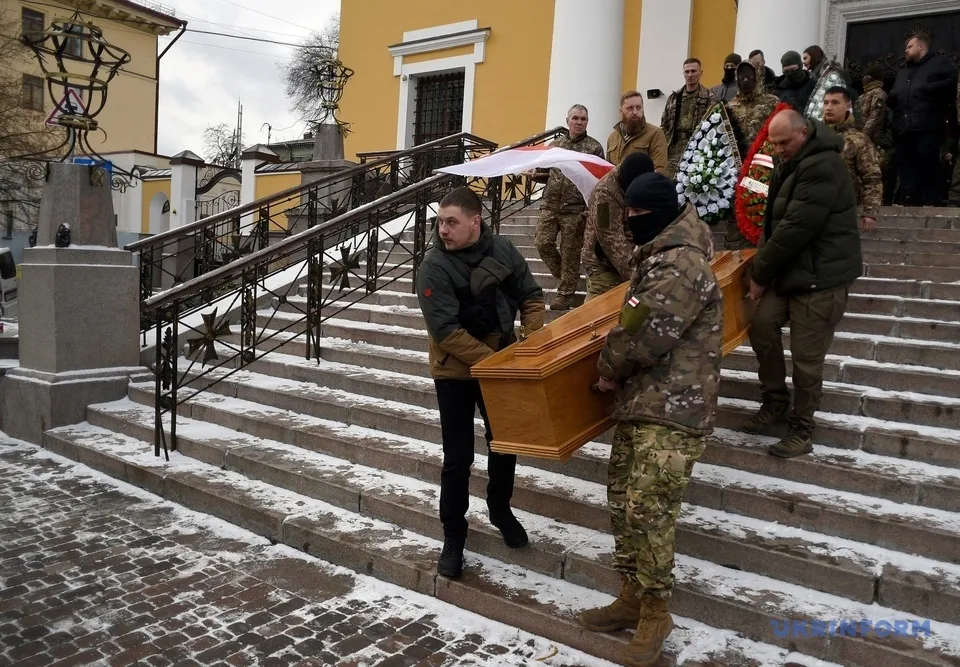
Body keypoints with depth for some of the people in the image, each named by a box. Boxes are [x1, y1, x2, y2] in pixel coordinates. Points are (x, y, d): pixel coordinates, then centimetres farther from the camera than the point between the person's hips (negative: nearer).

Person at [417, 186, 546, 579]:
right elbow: (446, 331, -25)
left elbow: (531, 296, 2)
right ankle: (453, 534, 22)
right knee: (458, 457, 3)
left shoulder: (502, 250, -8)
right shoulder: (434, 267, -21)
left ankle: (501, 510, 43)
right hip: (455, 372, -4)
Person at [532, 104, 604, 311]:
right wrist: (535, 174, -2)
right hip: (550, 205, 4)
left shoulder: (594, 147, 1)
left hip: (576, 209, -4)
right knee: (542, 242, -3)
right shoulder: (555, 144, 13)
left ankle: (565, 295, 11)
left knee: (570, 253, 1)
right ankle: (564, 276, 20)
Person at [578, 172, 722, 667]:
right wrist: (616, 371, 11)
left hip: (674, 409, -10)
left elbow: (646, 336, -21)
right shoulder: (657, 257, 18)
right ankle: (632, 597, 27)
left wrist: (607, 371, -4)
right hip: (638, 403, 10)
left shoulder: (681, 265, -16)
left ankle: (656, 612, 10)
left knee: (648, 510, -8)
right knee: (622, 501, 13)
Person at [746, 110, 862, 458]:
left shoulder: (823, 167, -20)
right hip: (792, 269, 9)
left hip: (822, 274, -9)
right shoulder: (791, 164, 12)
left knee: (806, 357, -3)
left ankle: (802, 428, 12)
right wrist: (763, 265, 2)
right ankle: (775, 399, 18)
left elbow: (796, 228, -23)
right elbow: (775, 219, 15)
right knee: (762, 322, 1)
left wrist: (760, 273, -14)